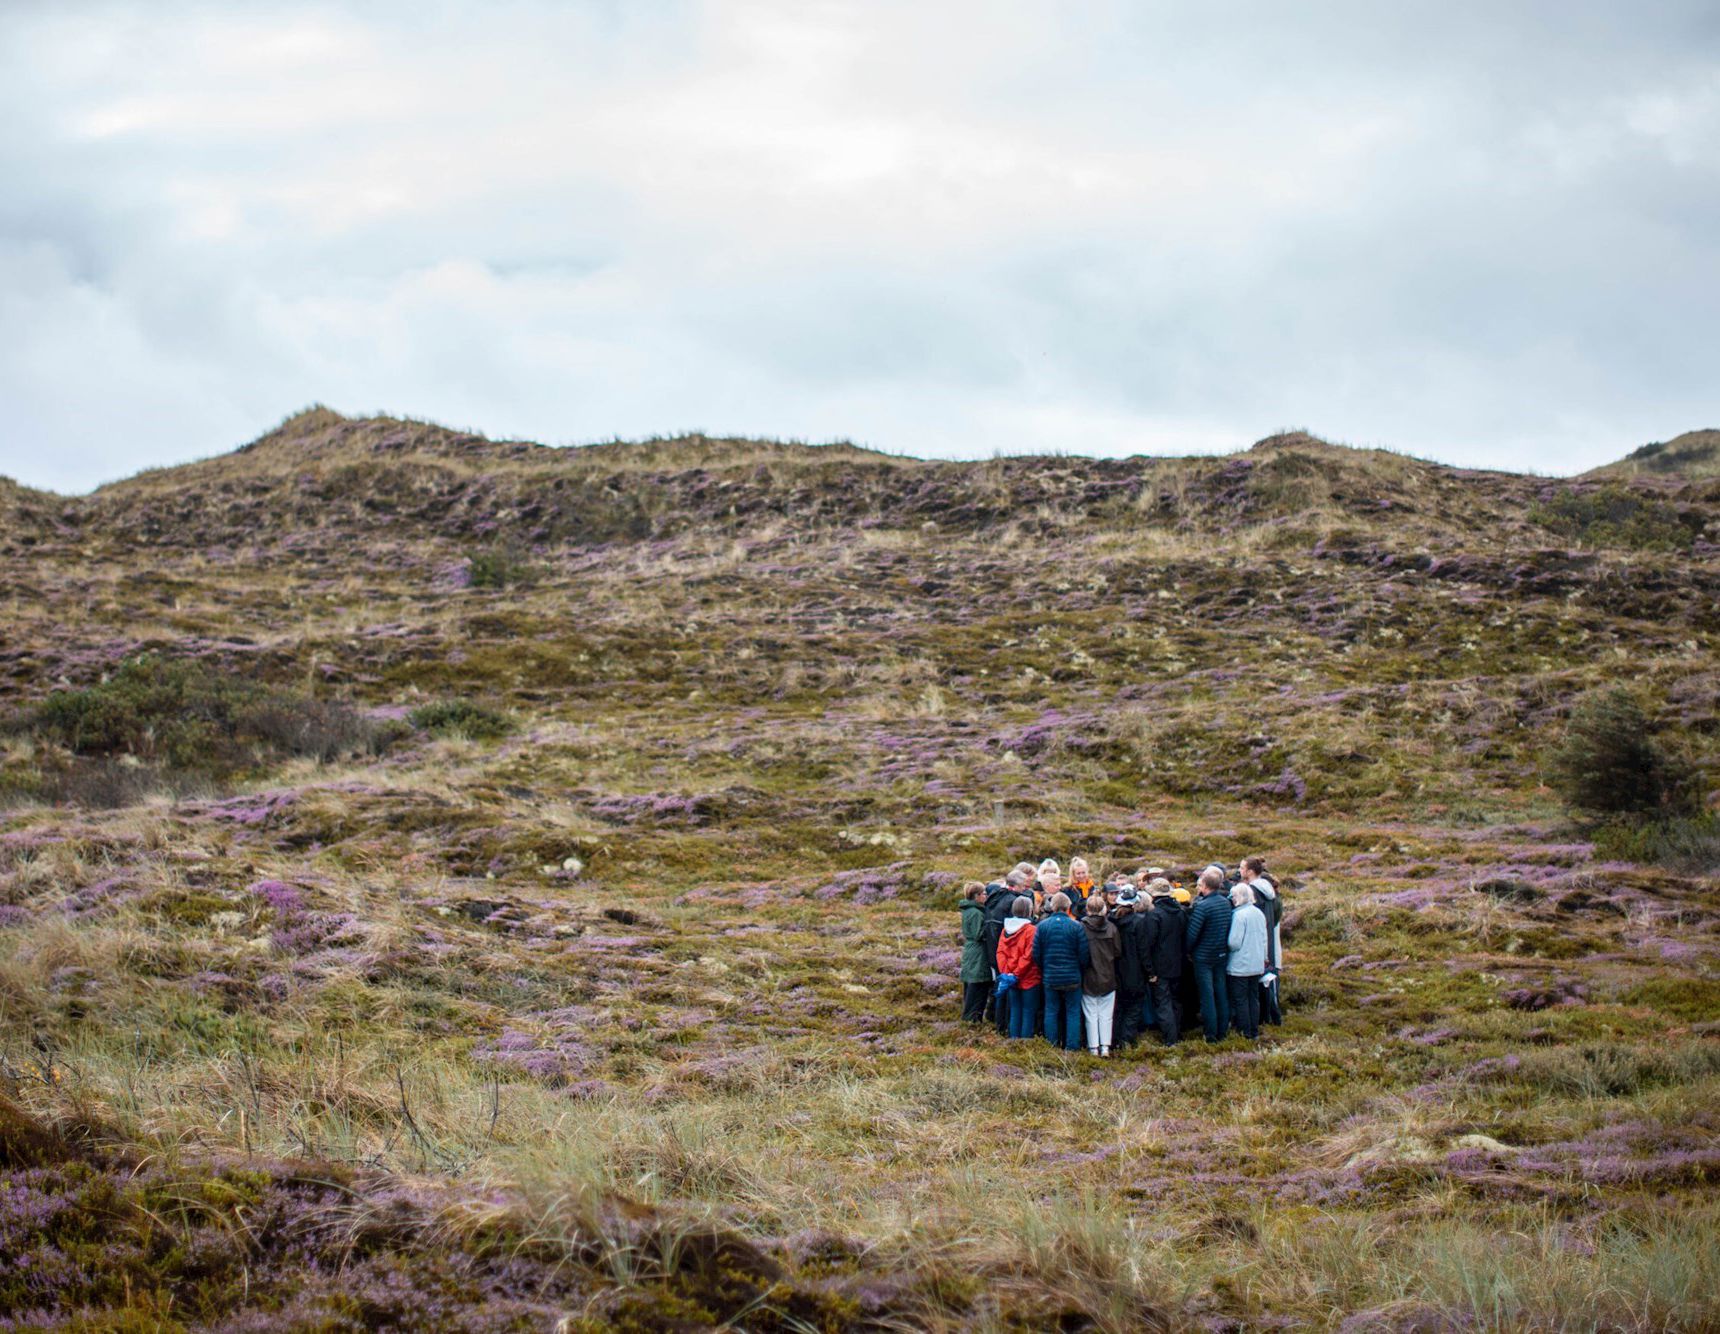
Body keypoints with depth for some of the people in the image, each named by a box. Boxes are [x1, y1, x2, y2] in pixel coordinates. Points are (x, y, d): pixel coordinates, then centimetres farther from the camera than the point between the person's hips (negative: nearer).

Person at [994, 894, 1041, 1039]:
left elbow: (1000, 952, 0)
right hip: (1029, 979, -5)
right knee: (1028, 1013, 4)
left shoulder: (1006, 929, 2)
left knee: (1015, 1012, 14)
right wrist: (1017, 973, -11)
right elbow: (1028, 955, -18)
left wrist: (1006, 971, -1)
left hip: (1011, 980, 5)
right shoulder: (1031, 930, -16)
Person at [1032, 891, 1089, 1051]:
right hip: (1072, 978, -2)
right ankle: (1072, 1047, 6)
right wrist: (1080, 970, 10)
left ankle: (1051, 1046, 14)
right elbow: (1084, 954, -8)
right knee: (1073, 1012, 6)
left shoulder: (1042, 926, -4)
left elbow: (1036, 954, -1)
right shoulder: (1076, 926, -10)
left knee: (1051, 1012, 11)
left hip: (1049, 978, 2)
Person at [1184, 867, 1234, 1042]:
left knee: (1207, 996, 0)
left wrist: (1189, 952, -2)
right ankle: (1222, 1031, 20)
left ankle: (1210, 1034, 4)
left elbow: (1192, 934, -18)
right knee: (1221, 994, 13)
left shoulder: (1202, 906, -20)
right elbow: (1229, 929, 9)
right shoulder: (1226, 903, 2)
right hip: (1222, 955, 6)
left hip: (1204, 957, -6)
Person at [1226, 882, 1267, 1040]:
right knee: (1254, 998, 14)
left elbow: (1234, 942, -21)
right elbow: (1264, 939, 13)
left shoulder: (1239, 915, -19)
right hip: (1257, 965, 7)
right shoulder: (1259, 914, 5)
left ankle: (1245, 1032, 6)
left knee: (1240, 999, 3)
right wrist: (1263, 957, 21)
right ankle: (1255, 1031, 18)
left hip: (1240, 966, -7)